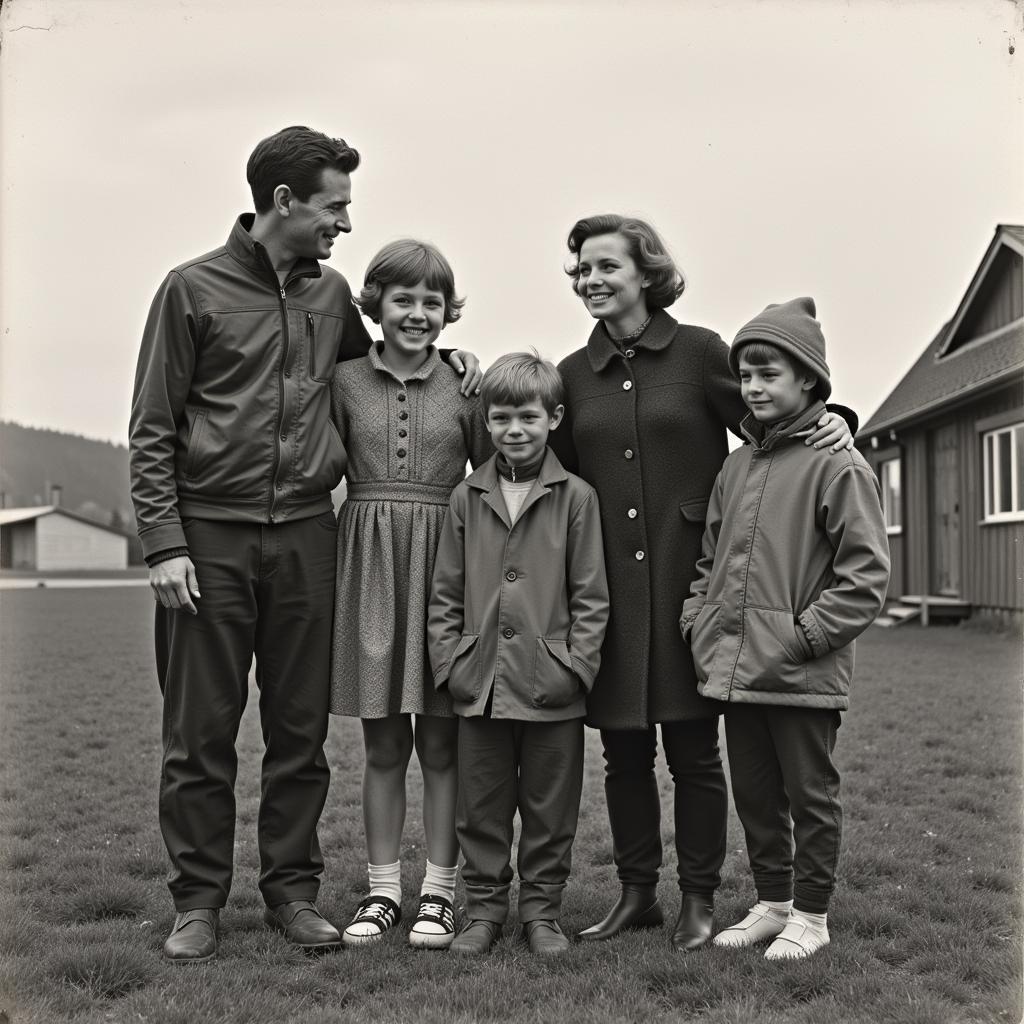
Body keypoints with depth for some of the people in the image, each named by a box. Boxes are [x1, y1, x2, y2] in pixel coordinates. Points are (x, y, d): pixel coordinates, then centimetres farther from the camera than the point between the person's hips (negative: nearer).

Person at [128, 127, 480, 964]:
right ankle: (198, 901, 14)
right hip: (209, 536, -3)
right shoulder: (193, 289, 0)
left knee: (300, 729, 7)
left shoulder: (331, 293, 12)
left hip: (305, 536, 4)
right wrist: (163, 541, -10)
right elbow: (152, 431, -1)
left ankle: (292, 890, 19)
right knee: (200, 732, 3)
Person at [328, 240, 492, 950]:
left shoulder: (466, 387, 2)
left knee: (441, 743, 4)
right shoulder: (346, 383, 5)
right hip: (369, 565, 1)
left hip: (445, 565, -1)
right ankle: (383, 891, 18)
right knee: (383, 744, 8)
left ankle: (439, 892, 15)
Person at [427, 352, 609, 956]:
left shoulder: (576, 498, -1)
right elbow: (446, 592, 9)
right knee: (481, 806, 11)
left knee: (550, 809, 9)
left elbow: (591, 596, -1)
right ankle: (485, 908, 24)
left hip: (551, 685, -2)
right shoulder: (467, 498, 7)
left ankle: (542, 909, 23)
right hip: (480, 683, 2)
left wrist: (576, 664, -8)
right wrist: (450, 660, 1)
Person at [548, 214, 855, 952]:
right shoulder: (574, 374, 10)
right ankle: (637, 894, 25)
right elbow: (562, 480, 14)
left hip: (687, 576, -3)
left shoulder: (699, 351, -1)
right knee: (623, 748, 10)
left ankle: (700, 900, 19)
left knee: (693, 747, 4)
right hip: (608, 581, 4)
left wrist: (828, 423, -16)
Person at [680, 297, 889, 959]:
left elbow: (866, 574, -14)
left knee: (811, 793, 7)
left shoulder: (838, 466, -10)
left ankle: (811, 914, 22)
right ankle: (772, 902, 32)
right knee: (754, 792, 16)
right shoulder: (737, 466, 12)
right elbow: (709, 557, 20)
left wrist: (803, 637, -17)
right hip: (734, 668, 7)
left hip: (804, 676, -7)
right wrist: (698, 620, 7)